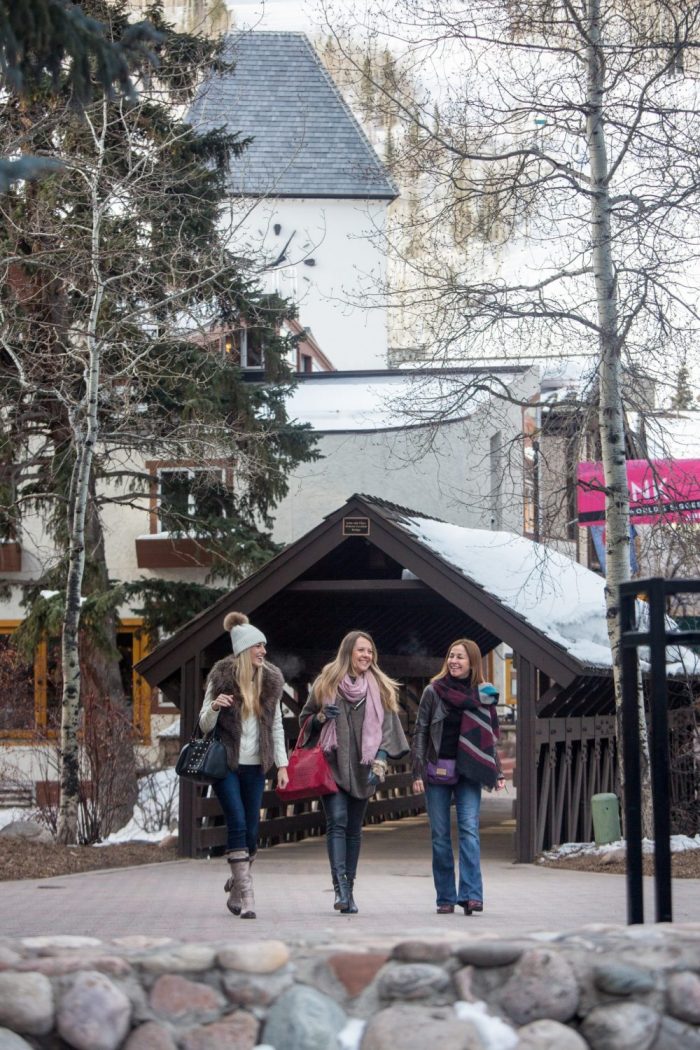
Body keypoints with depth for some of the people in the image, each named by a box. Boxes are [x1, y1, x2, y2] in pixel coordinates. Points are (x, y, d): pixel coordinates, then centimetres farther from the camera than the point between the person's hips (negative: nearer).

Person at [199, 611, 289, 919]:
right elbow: (204, 725, -1)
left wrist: (282, 764, 8)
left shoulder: (270, 679, 7)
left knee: (251, 829, 2)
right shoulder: (222, 677, -5)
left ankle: (235, 890, 20)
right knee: (237, 824, -13)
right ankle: (246, 896, -12)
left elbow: (276, 725, 13)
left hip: (255, 765, 4)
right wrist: (214, 707, -23)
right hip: (226, 763, -4)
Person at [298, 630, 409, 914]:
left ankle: (348, 890, 13)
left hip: (362, 769, 2)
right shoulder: (327, 683, 6)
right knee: (337, 822, -14)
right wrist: (321, 717, -9)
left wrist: (380, 761, -9)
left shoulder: (380, 688, 9)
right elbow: (305, 719, 13)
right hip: (332, 764, -2)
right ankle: (340, 887, -22)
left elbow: (387, 726, 4)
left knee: (354, 829, 7)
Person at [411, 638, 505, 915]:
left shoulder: (483, 694, 6)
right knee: (440, 835, 1)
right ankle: (446, 898, 7)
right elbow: (420, 732, 2)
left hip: (469, 772, 0)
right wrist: (418, 772, -5)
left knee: (469, 830, -12)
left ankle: (471, 894, -16)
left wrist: (497, 772, 7)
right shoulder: (434, 691, 2)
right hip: (438, 770, 0)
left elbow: (490, 737, 13)